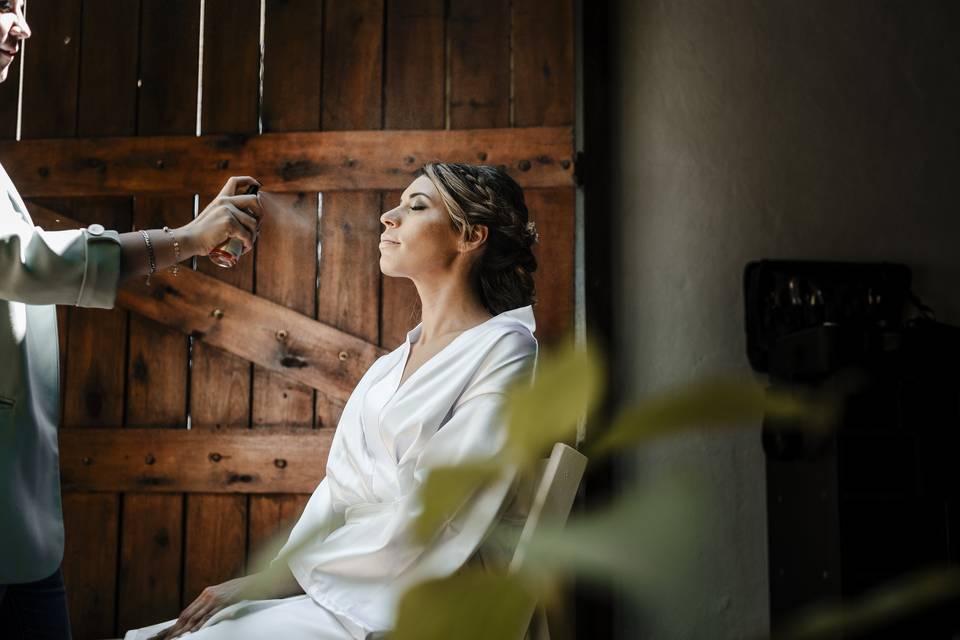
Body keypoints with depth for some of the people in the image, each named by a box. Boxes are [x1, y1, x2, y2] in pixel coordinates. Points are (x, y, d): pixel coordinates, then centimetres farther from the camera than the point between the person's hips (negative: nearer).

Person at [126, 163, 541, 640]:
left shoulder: (503, 351, -9)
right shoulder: (389, 367, 17)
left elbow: (417, 524, -15)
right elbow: (336, 498, 10)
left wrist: (274, 577, -11)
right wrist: (273, 576, -6)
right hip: (328, 595, 7)